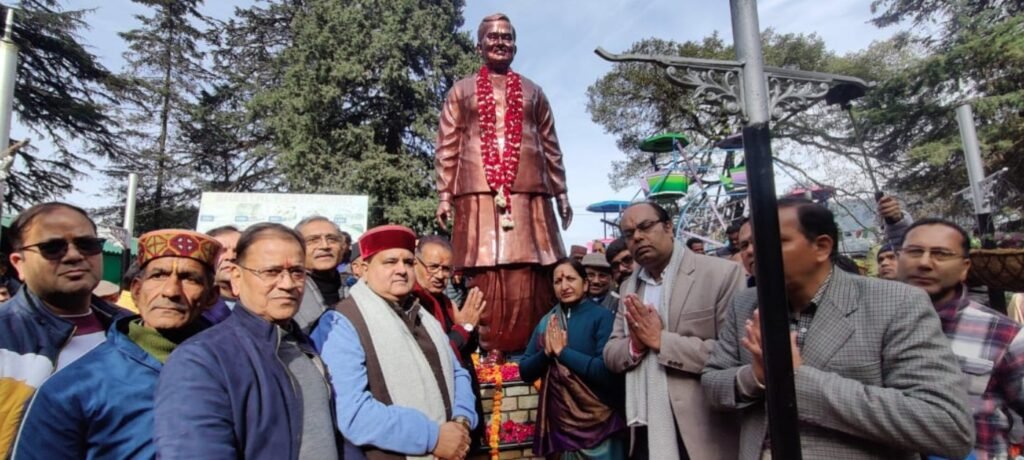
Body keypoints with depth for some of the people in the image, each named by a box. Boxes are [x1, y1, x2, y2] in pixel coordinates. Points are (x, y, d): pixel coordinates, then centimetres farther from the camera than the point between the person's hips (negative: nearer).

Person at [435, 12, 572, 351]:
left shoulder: (533, 92, 22)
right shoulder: (461, 91, 17)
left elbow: (551, 147, 19)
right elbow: (446, 148, 10)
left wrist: (562, 193, 12)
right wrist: (444, 195, 0)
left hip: (528, 193, 2)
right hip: (479, 193, -1)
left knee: (531, 275, -4)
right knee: (485, 273, -6)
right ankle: (488, 355, 1)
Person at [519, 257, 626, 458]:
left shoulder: (603, 317, -11)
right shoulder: (546, 322, 4)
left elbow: (608, 371, -21)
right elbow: (525, 372, 5)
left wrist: (563, 351, -18)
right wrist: (546, 353, -13)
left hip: (598, 425, -4)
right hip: (560, 424, 4)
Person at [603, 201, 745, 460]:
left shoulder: (721, 273, -10)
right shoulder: (628, 287, 8)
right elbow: (610, 356, 8)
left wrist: (661, 340, -17)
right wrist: (635, 344, -13)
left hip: (701, 434, -5)